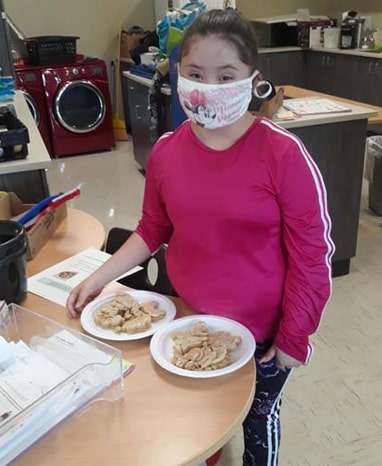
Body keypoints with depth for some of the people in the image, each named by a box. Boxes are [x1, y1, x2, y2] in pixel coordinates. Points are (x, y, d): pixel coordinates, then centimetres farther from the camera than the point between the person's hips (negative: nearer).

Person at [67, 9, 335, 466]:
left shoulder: (283, 153, -21)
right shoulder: (166, 151, -7)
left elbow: (311, 253, -15)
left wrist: (294, 338, -11)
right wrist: (99, 277, -1)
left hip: (261, 333, -3)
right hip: (185, 323, 4)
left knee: (258, 418, 23)